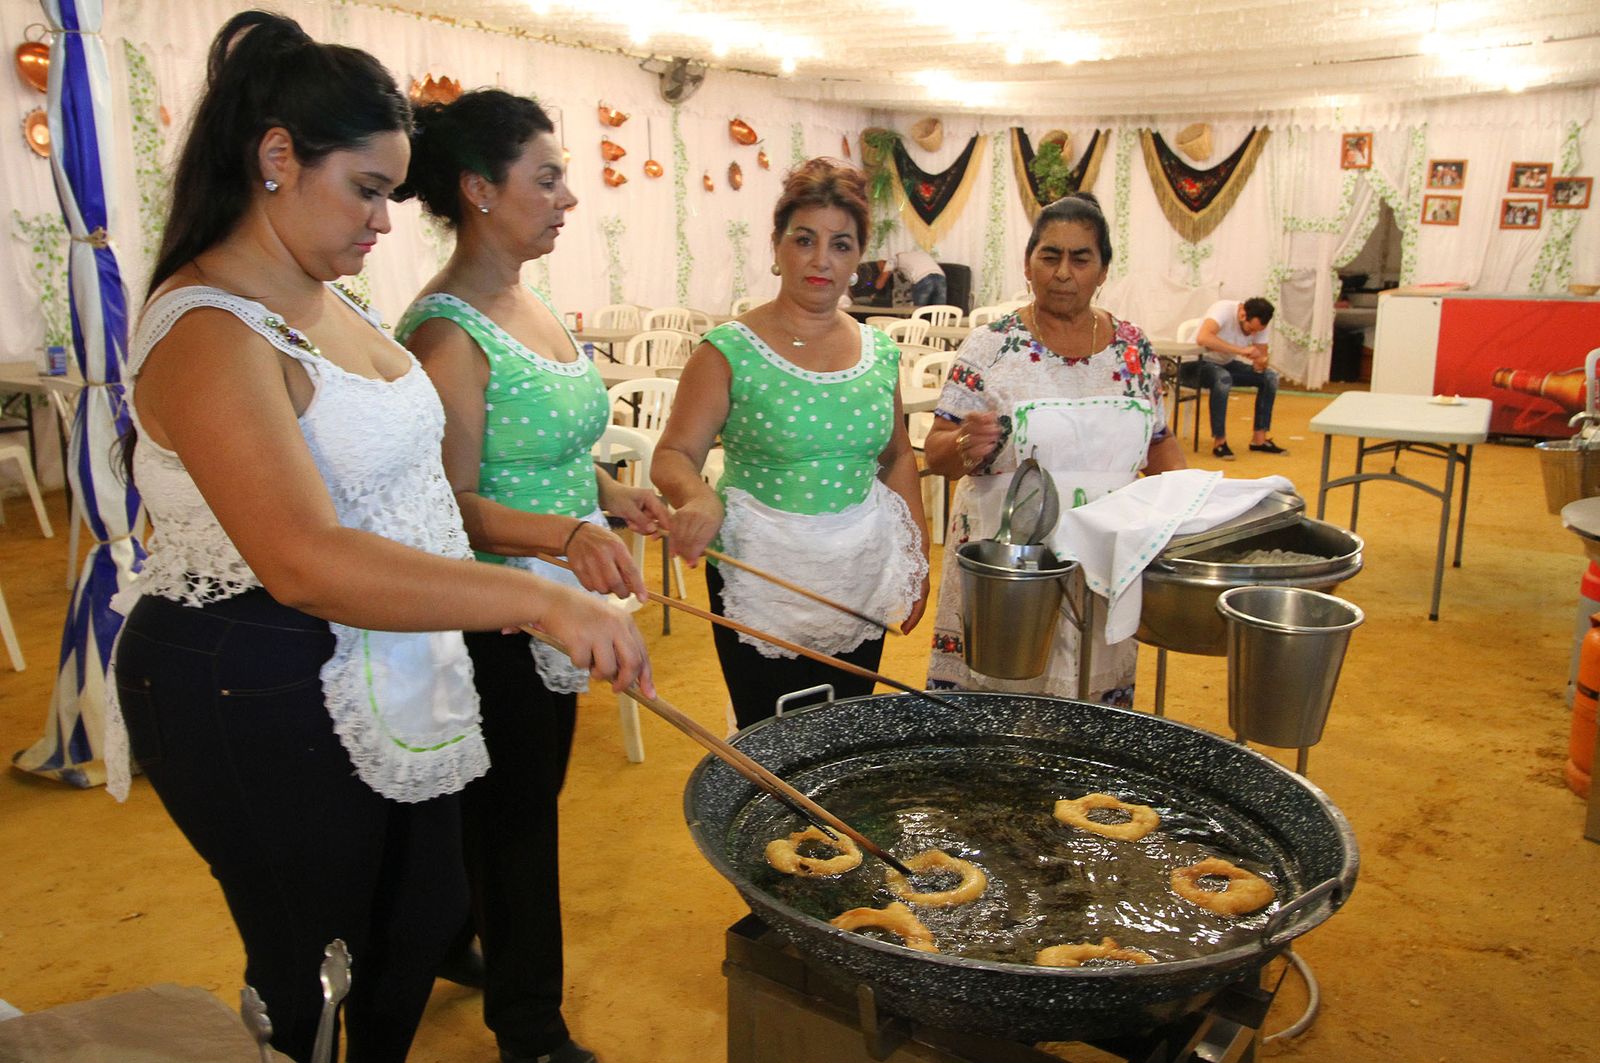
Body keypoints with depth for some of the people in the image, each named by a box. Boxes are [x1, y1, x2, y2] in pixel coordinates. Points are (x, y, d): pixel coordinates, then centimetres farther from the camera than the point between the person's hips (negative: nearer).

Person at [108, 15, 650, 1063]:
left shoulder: (325, 300, 7)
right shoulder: (208, 332, -23)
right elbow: (305, 562, -36)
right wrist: (540, 599, -41)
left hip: (390, 678, 9)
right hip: (265, 699, -9)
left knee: (427, 916, 22)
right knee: (310, 974, 10)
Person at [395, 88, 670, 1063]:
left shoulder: (533, 307, 7)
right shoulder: (447, 332, -20)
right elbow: (452, 505, -22)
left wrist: (612, 493, 2)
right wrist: (564, 532, -37)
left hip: (557, 603, 9)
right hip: (492, 617, -8)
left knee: (530, 794, 22)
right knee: (514, 811, 7)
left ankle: (460, 947, 45)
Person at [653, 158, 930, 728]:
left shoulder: (880, 353, 5)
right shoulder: (729, 351, -8)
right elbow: (674, 455, -10)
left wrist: (918, 556, 10)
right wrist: (697, 497, -31)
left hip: (862, 575, 4)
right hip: (761, 576, -3)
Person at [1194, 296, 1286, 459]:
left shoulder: (1258, 323, -9)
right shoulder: (1224, 310, -28)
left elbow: (1262, 355, -2)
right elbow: (1203, 338, -46)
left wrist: (1260, 362, -27)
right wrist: (1241, 350, -46)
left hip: (1226, 363, 7)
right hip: (1199, 362, -7)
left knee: (1270, 376, -9)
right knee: (1223, 378, -37)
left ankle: (1259, 439, -2)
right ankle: (1219, 442, -26)